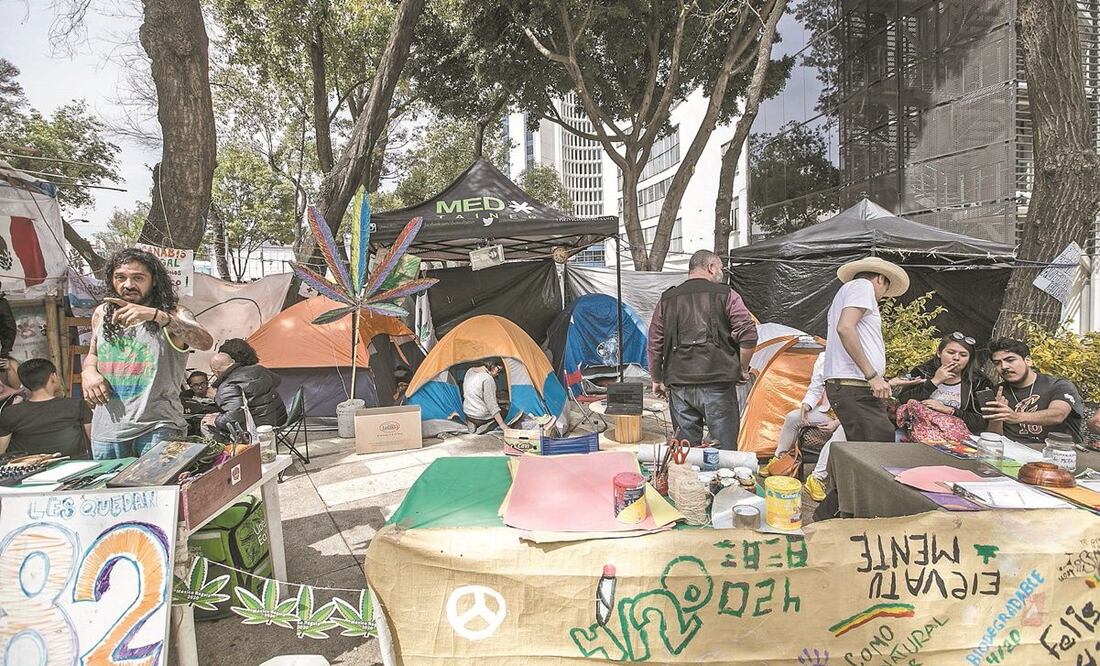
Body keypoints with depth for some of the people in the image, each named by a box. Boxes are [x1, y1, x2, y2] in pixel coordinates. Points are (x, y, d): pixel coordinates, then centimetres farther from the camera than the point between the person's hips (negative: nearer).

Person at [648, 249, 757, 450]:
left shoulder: (666, 300, 11)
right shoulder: (726, 295, 2)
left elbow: (655, 345, 11)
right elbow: (748, 335, -6)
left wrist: (657, 380, 21)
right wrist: (742, 370, 7)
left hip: (679, 386, 3)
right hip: (717, 383, -3)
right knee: (724, 448, 4)